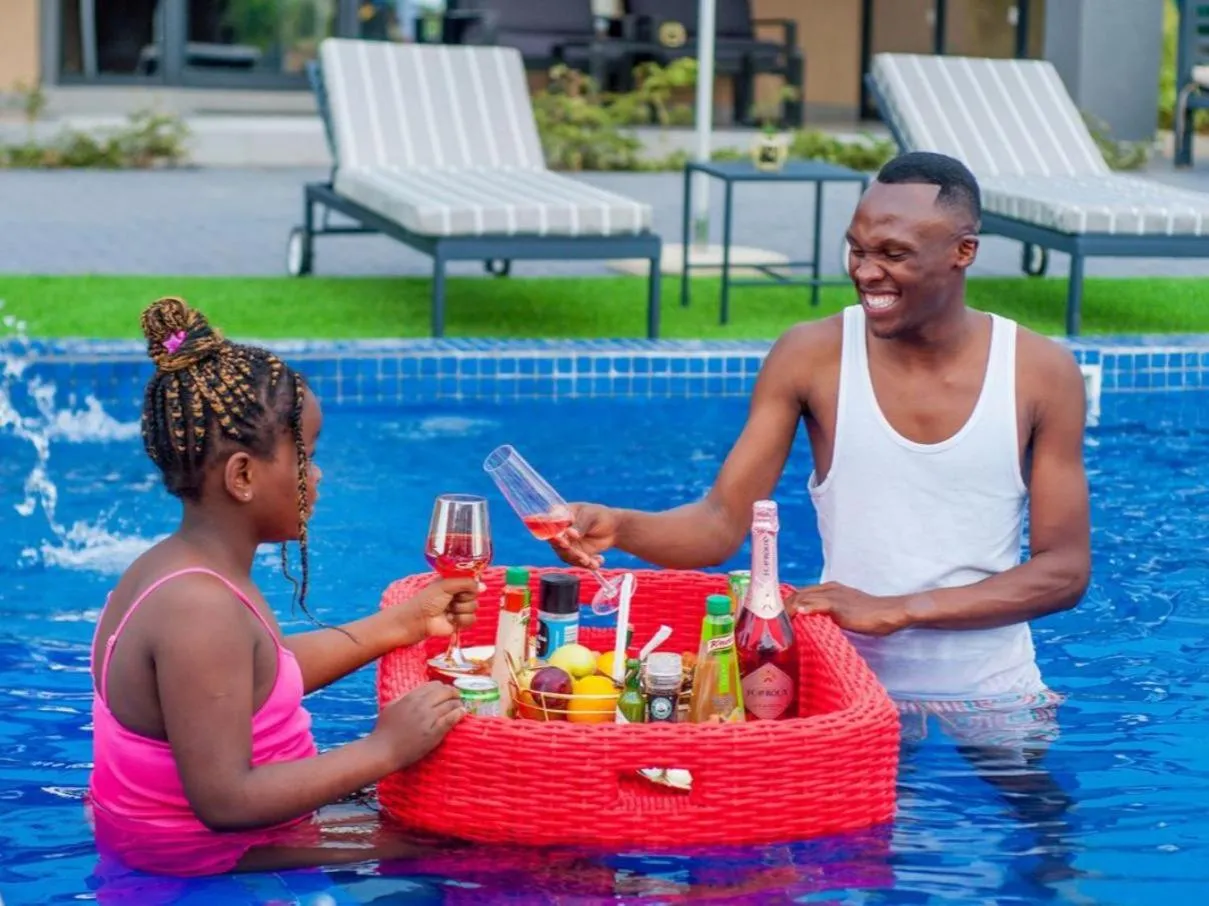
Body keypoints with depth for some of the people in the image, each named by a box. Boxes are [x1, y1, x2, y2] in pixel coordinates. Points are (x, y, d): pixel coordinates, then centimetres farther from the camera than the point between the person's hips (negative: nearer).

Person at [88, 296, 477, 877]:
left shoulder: (170, 568, 1)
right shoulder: (200, 611, -30)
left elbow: (265, 673, 16)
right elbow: (226, 803, -33)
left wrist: (403, 624, 15)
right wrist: (385, 750, -25)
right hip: (204, 859, -11)